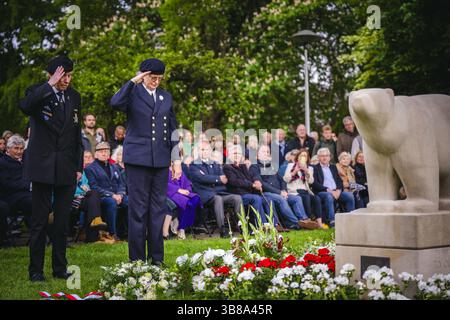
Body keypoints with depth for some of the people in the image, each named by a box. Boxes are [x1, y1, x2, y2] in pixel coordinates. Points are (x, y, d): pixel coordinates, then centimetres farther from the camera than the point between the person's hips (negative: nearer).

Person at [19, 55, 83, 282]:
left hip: (67, 168, 4)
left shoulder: (74, 96, 11)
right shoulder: (37, 92, -3)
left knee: (63, 220, 8)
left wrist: (79, 166, 12)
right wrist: (50, 85, -25)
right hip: (43, 166, -4)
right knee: (40, 220, 1)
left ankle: (60, 268, 17)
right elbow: (25, 107, -29)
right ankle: (35, 269, 10)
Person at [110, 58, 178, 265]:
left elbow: (172, 127, 18)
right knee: (138, 209, -1)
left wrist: (176, 154, 11)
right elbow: (115, 103, -21)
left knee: (158, 208, 7)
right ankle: (137, 259, 5)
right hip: (137, 158, -4)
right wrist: (133, 81, -16)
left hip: (161, 159, 4)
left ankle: (157, 257, 14)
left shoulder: (166, 96, 15)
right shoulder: (133, 92, 1)